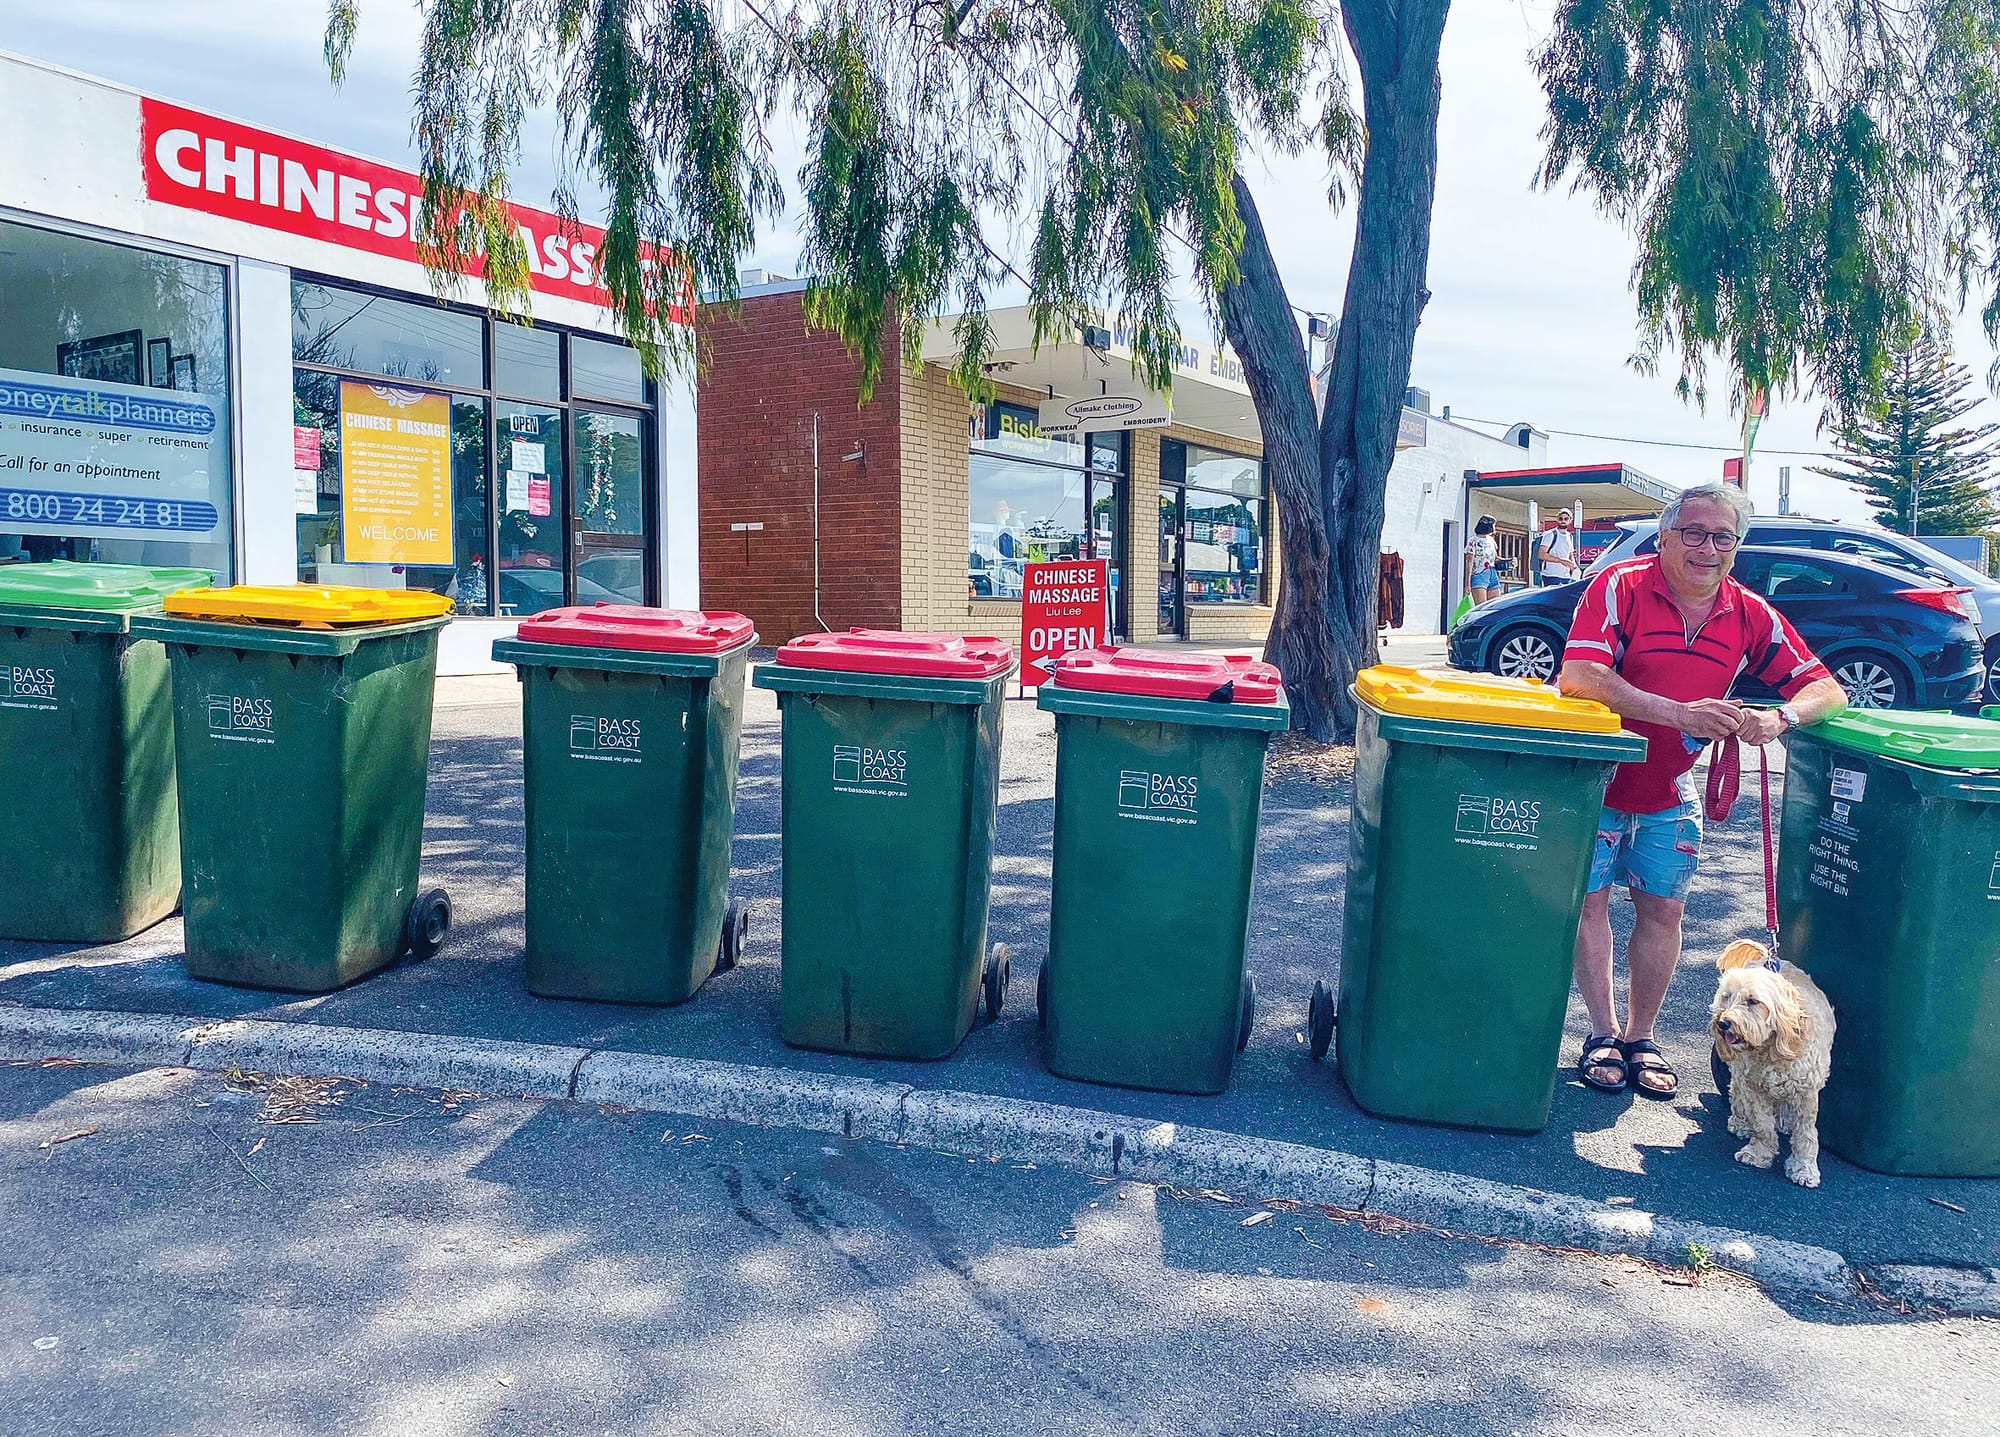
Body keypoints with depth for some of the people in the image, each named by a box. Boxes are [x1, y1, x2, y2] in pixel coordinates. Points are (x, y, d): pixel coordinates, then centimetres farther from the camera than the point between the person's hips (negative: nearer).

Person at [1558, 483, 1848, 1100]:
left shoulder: (1751, 615, -4)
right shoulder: (1621, 587, -19)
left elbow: (1826, 688, -2)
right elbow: (1578, 678, -31)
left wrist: (1779, 717, -26)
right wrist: (1678, 713, -38)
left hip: (1669, 788, 4)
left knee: (1662, 909, 8)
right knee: (1589, 899, 1)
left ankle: (1640, 1037, 24)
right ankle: (1603, 1033, 17)